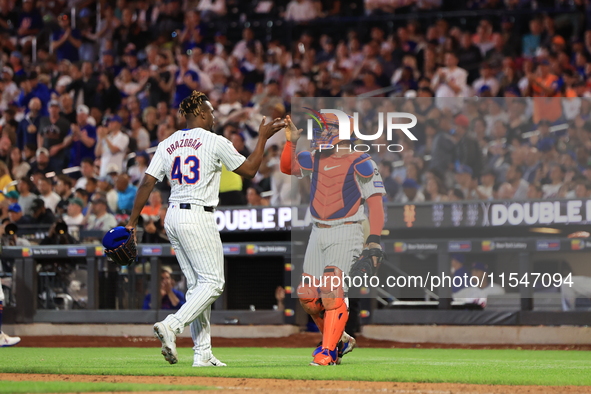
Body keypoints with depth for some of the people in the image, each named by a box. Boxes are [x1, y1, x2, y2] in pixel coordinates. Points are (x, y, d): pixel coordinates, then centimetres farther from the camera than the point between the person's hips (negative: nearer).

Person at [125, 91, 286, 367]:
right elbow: (249, 170, 2)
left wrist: (132, 221, 4)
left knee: (197, 284, 10)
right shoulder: (215, 142, -5)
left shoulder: (167, 144, 10)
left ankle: (203, 354, 7)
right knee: (213, 282, -3)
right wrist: (263, 138, 12)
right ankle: (171, 326, -22)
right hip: (198, 218, -7)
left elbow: (147, 182, 3)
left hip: (173, 217, 7)